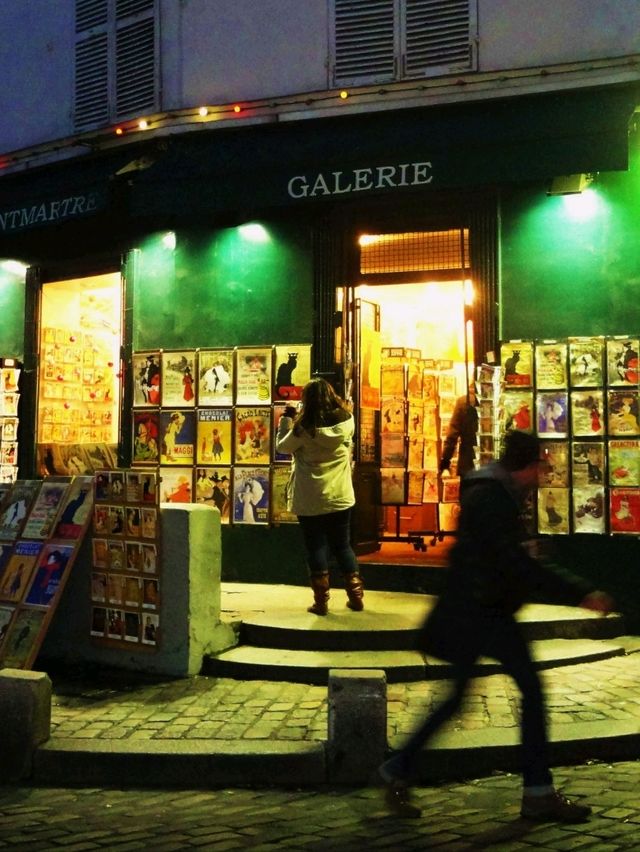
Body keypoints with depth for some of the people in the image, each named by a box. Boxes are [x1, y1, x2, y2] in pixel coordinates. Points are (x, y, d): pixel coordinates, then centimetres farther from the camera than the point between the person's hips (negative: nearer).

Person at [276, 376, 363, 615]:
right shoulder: (346, 421, -5)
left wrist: (286, 420, 7)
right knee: (343, 546, 15)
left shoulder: (304, 428, -14)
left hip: (310, 500, -3)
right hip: (340, 497, 3)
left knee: (316, 548, 6)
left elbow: (282, 447, -1)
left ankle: (321, 601, 7)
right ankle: (356, 596, 17)